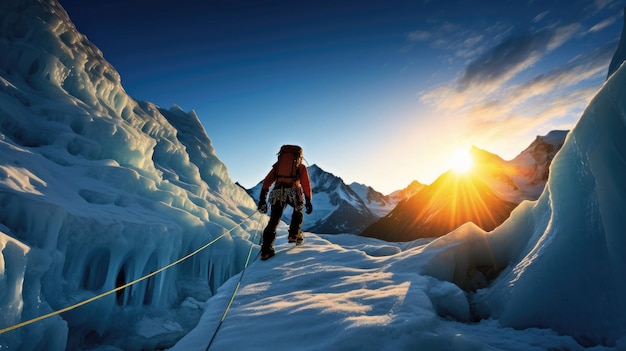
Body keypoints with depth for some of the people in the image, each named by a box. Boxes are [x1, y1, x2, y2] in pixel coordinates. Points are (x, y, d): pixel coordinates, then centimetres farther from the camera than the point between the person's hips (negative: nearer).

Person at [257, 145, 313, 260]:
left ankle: (266, 250, 2)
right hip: (293, 191, -1)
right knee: (298, 211, 29)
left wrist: (262, 199, 14)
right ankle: (294, 234, 19)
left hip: (277, 192, 1)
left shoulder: (278, 165, 28)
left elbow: (267, 181, 17)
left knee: (273, 220, 9)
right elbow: (306, 184, 12)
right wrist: (308, 202, 12)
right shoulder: (301, 167, 23)